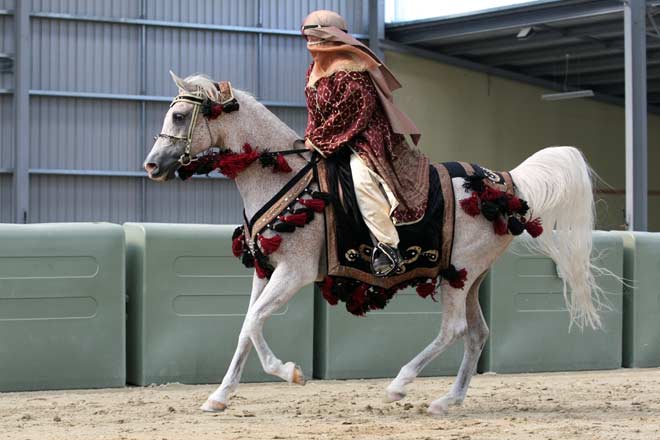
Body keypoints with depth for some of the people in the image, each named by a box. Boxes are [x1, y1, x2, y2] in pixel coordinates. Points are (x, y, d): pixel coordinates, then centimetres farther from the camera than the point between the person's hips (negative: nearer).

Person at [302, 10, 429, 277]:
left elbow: (351, 114, -20)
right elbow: (314, 112, 19)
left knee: (361, 178, -33)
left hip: (365, 138, -11)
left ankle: (387, 245, -32)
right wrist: (311, 138, 2)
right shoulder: (314, 72, 13)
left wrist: (319, 139, -18)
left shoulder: (351, 71, -17)